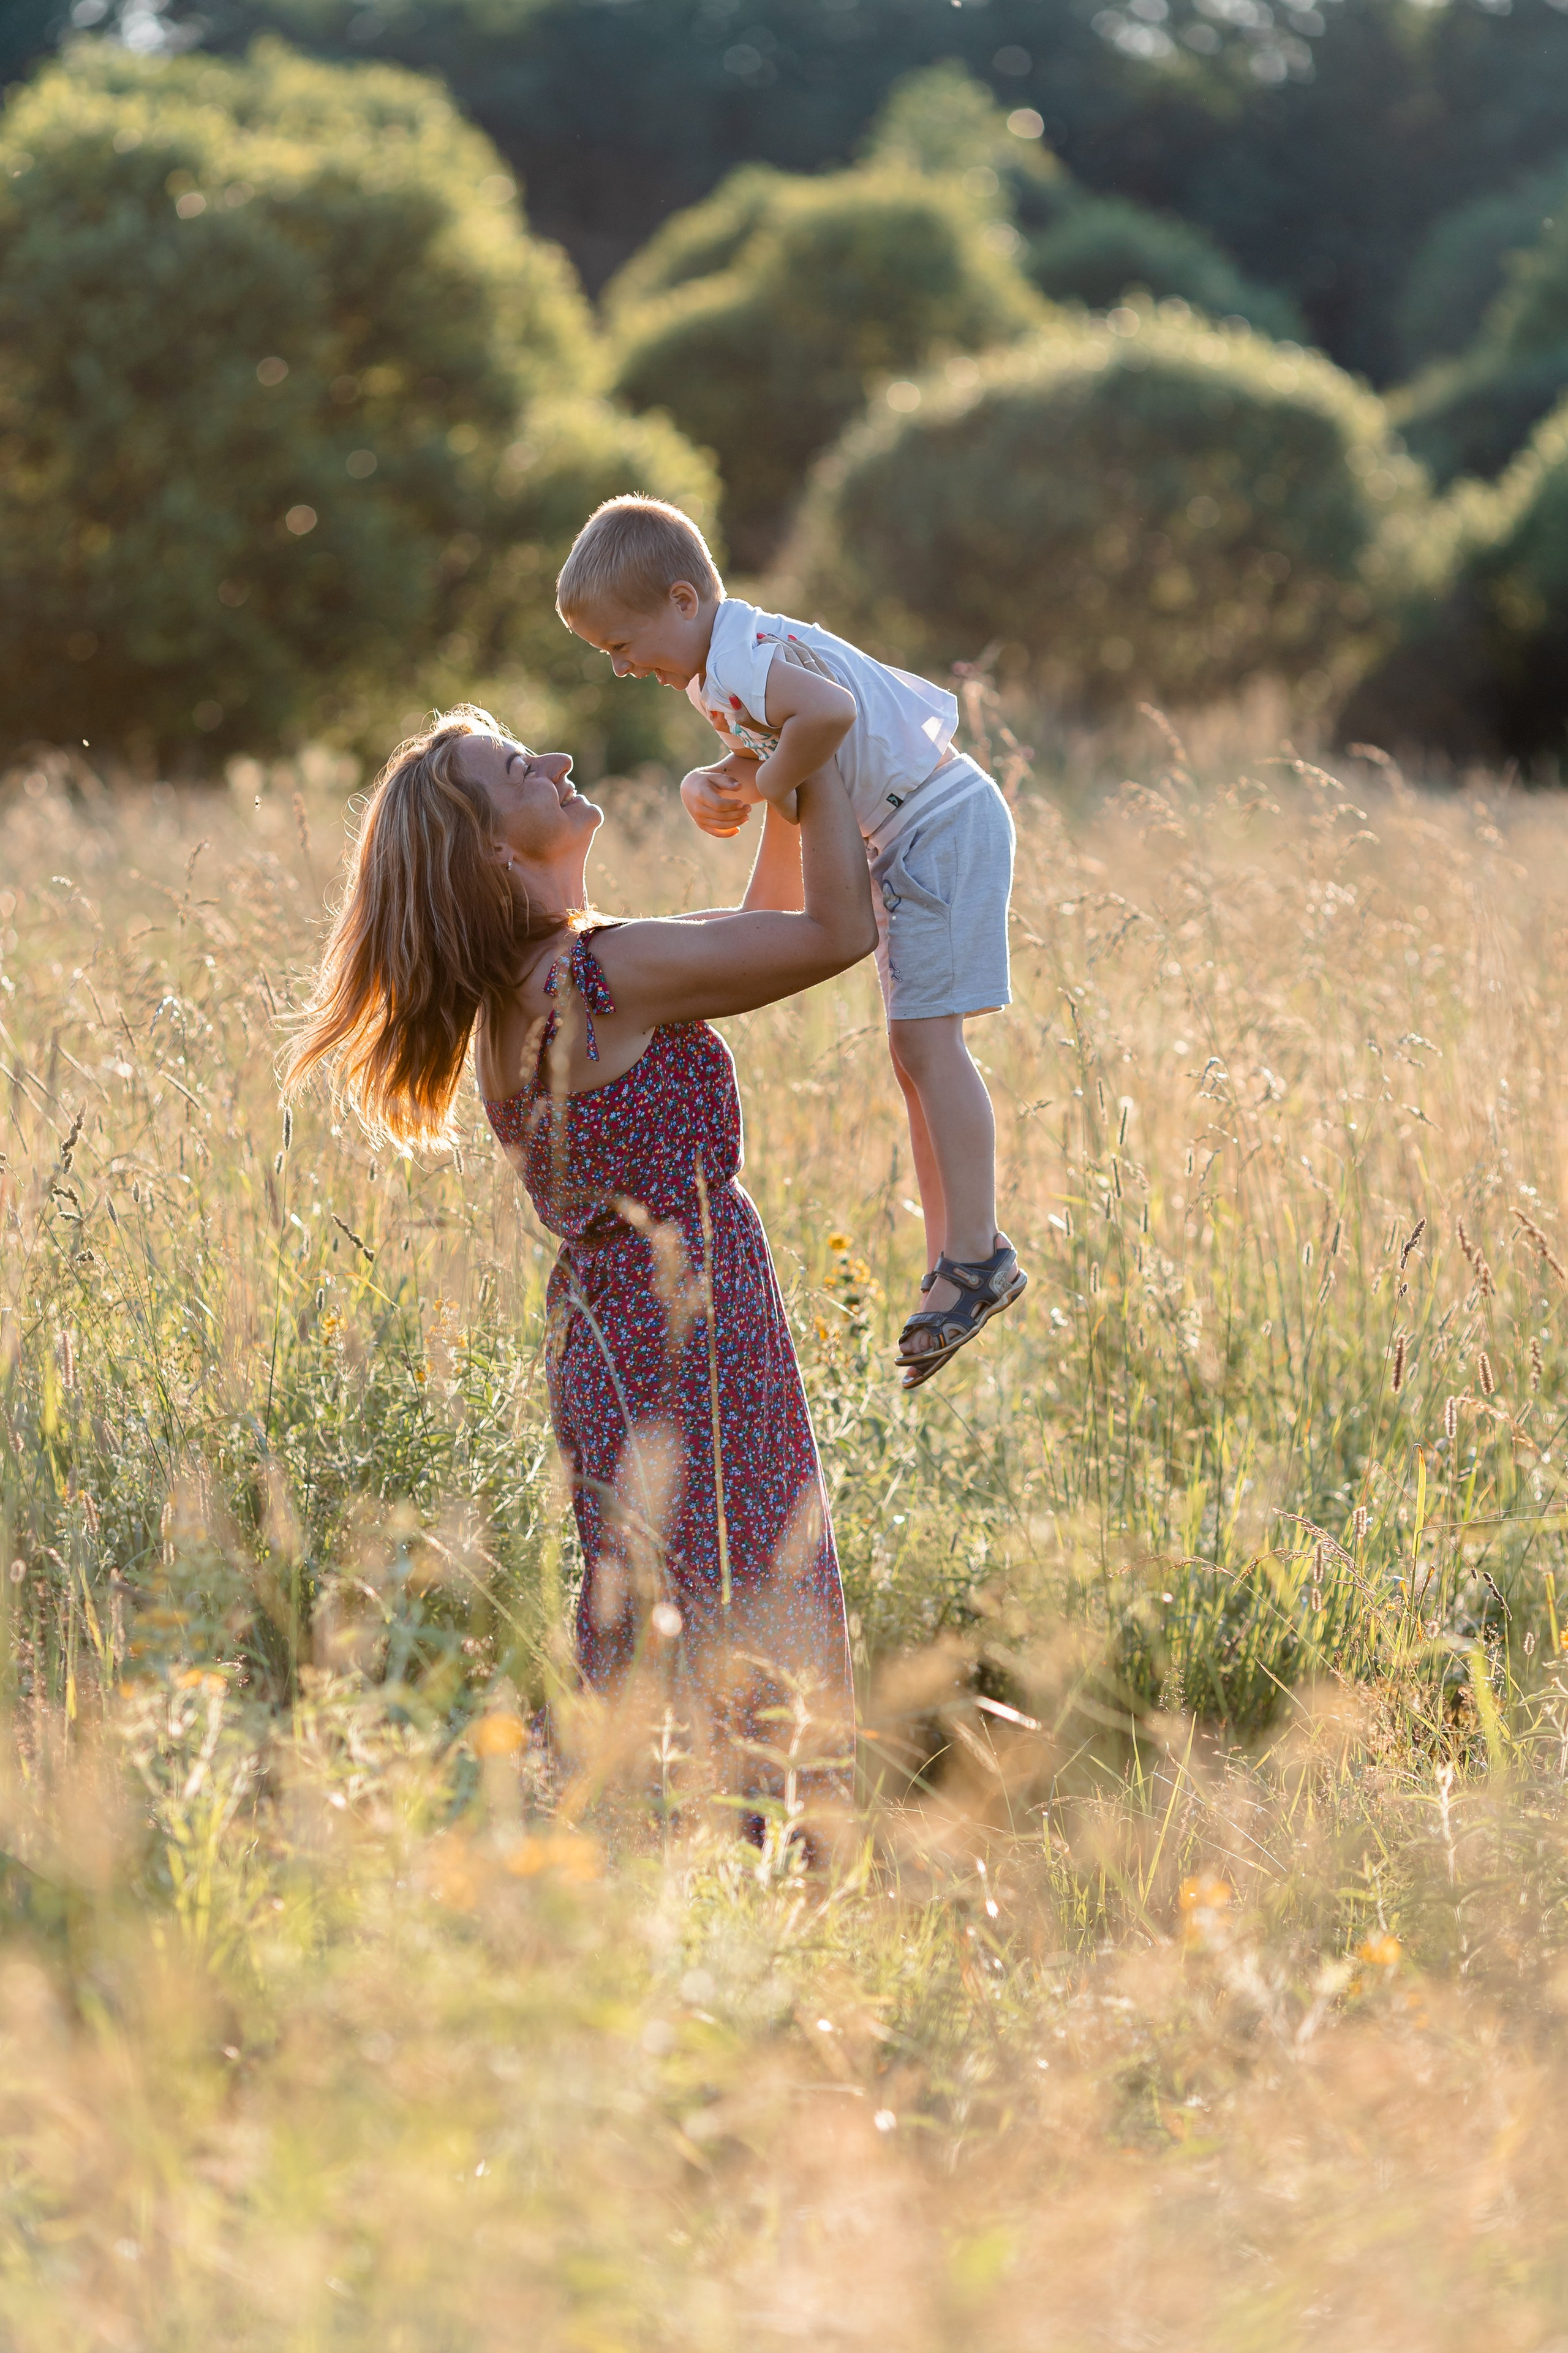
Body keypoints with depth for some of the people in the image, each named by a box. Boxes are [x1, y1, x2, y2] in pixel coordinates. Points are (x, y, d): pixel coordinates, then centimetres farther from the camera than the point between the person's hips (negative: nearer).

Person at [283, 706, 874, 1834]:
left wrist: (783, 799, 15)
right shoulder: (603, 972, -17)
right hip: (683, 1335, -10)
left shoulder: (532, 984, 11)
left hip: (608, 1323, 10)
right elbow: (841, 931, -15)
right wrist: (816, 758, -5)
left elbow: (749, 943, 24)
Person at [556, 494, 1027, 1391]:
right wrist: (710, 785, -3)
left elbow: (829, 713, -42)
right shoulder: (718, 675, 10)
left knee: (927, 1038, -15)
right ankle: (952, 1261, 15)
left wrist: (775, 786, -25)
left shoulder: (745, 655, -23)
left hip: (946, 826, -11)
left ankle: (977, 1253, -16)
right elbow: (755, 764, 19)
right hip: (907, 844, 11)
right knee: (915, 1050, 12)